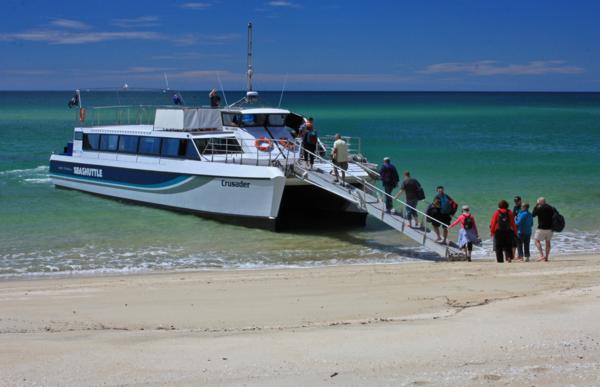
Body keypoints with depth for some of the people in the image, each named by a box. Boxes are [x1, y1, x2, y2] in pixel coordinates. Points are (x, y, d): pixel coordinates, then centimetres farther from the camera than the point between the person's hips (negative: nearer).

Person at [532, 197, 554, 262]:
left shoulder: (539, 208, -9)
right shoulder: (551, 208, 9)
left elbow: (533, 215, 3)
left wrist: (536, 206, 9)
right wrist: (552, 227, 18)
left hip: (542, 228, -6)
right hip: (550, 228, 6)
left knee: (537, 241, 2)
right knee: (548, 242, 11)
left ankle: (542, 255, -14)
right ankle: (546, 257, 10)